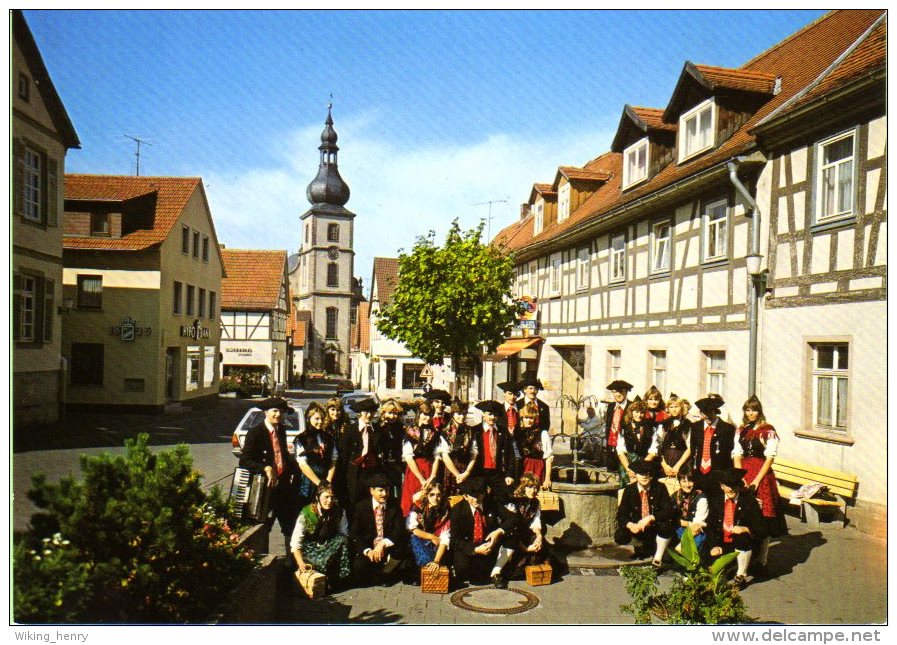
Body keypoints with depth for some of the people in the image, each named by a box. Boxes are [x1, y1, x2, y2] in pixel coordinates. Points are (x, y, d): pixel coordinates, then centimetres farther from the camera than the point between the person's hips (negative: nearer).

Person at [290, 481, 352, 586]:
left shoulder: (339, 513, -7)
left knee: (342, 540, -28)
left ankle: (342, 577, -17)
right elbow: (295, 542, -17)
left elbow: (344, 536, -2)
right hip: (310, 548, -3)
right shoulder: (306, 513, -15)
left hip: (330, 546, 3)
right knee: (323, 562, -35)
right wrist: (301, 563, -31)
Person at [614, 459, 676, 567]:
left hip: (656, 526, -2)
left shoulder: (660, 488, -9)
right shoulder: (629, 490, -5)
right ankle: (640, 546, 13)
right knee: (619, 536, -25)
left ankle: (658, 556, -8)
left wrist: (650, 518, -34)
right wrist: (630, 524, -29)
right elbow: (621, 514, -7)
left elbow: (668, 510, -20)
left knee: (667, 525, -35)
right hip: (637, 527, 2)